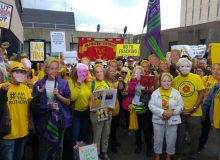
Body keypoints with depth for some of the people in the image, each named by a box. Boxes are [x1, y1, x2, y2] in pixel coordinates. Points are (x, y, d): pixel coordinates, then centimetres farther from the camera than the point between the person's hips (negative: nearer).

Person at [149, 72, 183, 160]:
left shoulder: (176, 93, 0)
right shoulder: (155, 93, -2)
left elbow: (180, 106, -4)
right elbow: (151, 105, -10)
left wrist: (172, 111, -21)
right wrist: (162, 112, -21)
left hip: (172, 120, 1)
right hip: (158, 120, 0)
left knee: (171, 140, 11)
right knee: (158, 140, 11)